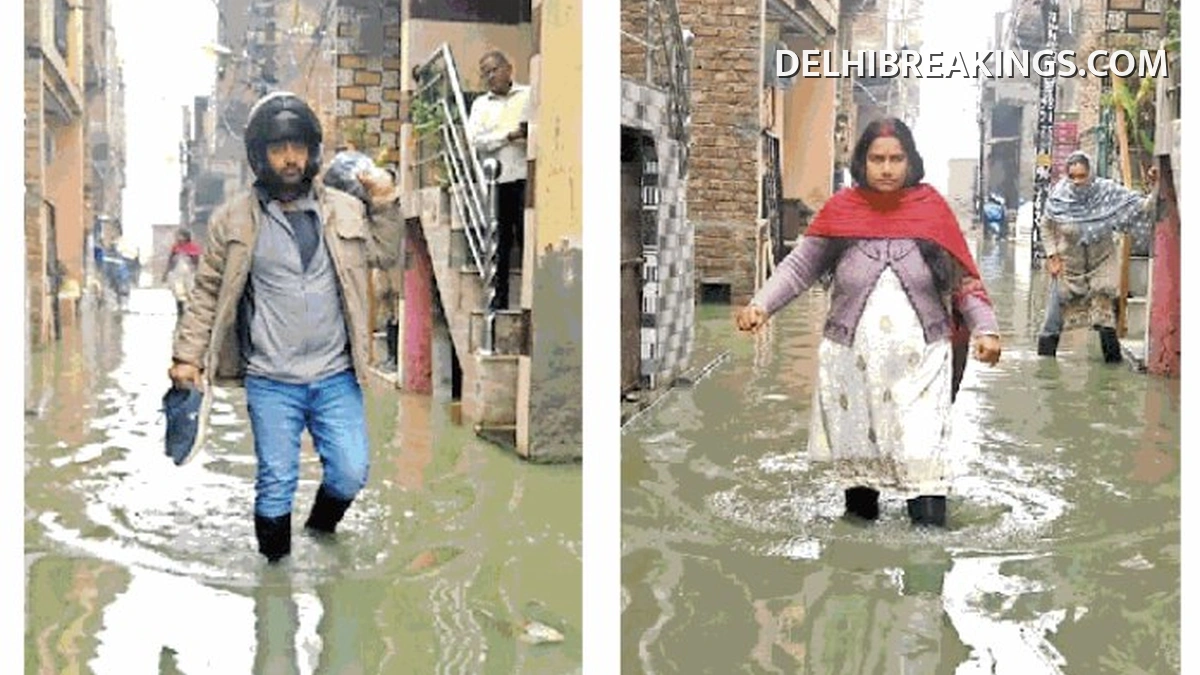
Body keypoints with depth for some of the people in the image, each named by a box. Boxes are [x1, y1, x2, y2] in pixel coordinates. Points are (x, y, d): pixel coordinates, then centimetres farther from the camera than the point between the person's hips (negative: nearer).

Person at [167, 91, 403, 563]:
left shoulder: (345, 210, 4)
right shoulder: (233, 219, -1)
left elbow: (385, 256, 16)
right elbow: (208, 291, 4)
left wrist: (385, 206, 0)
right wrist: (187, 355, -1)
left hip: (336, 376, 2)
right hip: (270, 382, -2)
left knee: (350, 474, 2)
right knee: (276, 485, 5)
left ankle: (320, 533, 33)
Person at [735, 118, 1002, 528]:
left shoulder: (931, 208, 1)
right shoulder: (841, 210, 1)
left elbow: (963, 278, 4)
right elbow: (800, 266, 3)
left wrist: (985, 328, -5)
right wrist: (761, 305, -10)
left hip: (920, 360, -1)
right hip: (852, 358, 1)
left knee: (923, 452, -8)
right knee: (857, 447, 13)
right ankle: (860, 515, 31)